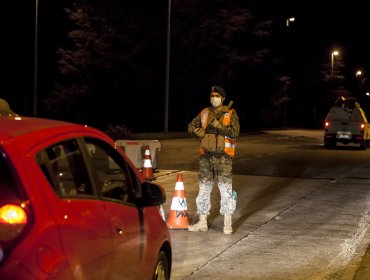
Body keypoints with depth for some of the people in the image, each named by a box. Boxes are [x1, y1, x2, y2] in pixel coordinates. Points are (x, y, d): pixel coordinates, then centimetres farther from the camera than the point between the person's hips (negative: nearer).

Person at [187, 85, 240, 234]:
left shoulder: (230, 114, -1)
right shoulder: (204, 113, 11)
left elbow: (235, 132, -13)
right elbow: (191, 127, 13)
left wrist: (217, 125, -22)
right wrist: (202, 132, -5)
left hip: (223, 156, -4)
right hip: (206, 155, 4)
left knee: (226, 188, -5)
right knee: (204, 188, 8)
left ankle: (227, 223, 3)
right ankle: (202, 222, 16)